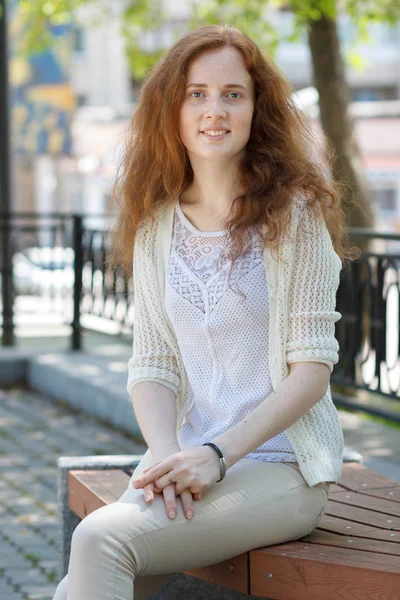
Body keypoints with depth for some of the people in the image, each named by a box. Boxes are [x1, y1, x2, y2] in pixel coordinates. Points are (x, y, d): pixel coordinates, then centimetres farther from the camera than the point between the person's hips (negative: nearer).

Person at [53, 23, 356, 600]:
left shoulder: (295, 212, -5)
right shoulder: (156, 222, 9)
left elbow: (312, 365, -8)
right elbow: (152, 362, 7)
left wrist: (218, 456, -18)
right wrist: (165, 452, -12)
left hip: (281, 467, -4)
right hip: (189, 461, 4)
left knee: (99, 539, -28)